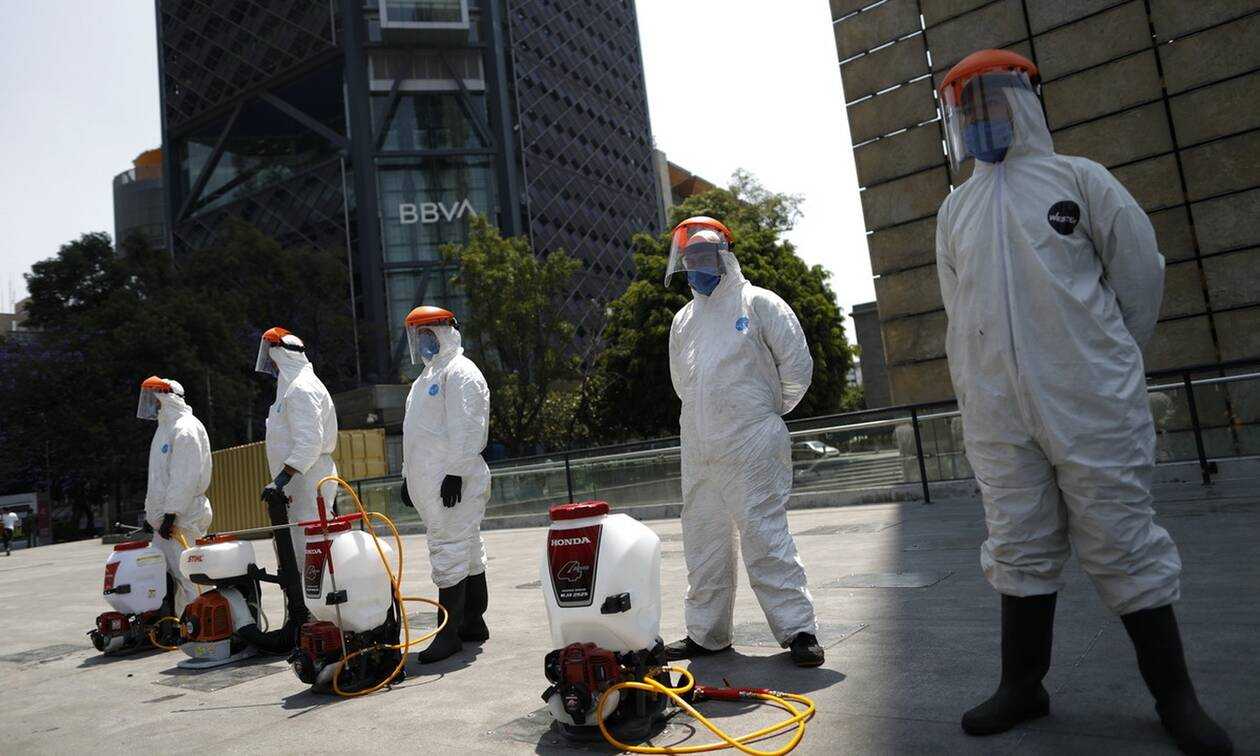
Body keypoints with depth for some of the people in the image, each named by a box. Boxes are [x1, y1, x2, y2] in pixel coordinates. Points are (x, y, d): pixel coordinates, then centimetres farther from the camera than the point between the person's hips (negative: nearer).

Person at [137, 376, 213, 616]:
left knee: (187, 577, -10)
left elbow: (185, 477, -19)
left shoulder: (185, 428, -10)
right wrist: (151, 513, 23)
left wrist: (171, 513, -22)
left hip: (182, 519, -10)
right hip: (164, 519, 10)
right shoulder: (166, 428, 22)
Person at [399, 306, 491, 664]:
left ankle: (450, 632, -6)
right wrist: (408, 475, 24)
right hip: (428, 481, 10)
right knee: (468, 551, 13)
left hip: (452, 482, -10)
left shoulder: (460, 372, -7)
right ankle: (474, 622, 20)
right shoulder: (428, 376, 23)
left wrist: (455, 472, -22)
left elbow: (466, 429, -17)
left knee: (450, 552, -9)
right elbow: (417, 433, 26)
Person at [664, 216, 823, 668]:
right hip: (698, 448, 6)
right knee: (703, 541, 10)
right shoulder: (684, 320, 17)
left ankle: (797, 628, 0)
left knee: (764, 535, -10)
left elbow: (797, 365, -2)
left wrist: (773, 409, 7)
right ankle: (706, 633, 21)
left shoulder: (758, 303, 0)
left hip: (751, 445, -6)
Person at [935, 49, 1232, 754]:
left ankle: (1175, 696, 17)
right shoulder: (956, 210, 14)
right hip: (997, 413, 4)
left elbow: (1141, 272, 5)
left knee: (1124, 544, 2)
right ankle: (1023, 685, 20)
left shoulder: (1078, 179, 3)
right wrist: (985, 382, 12)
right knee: (1020, 550, 9)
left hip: (1089, 404, -3)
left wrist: (1106, 360, 9)